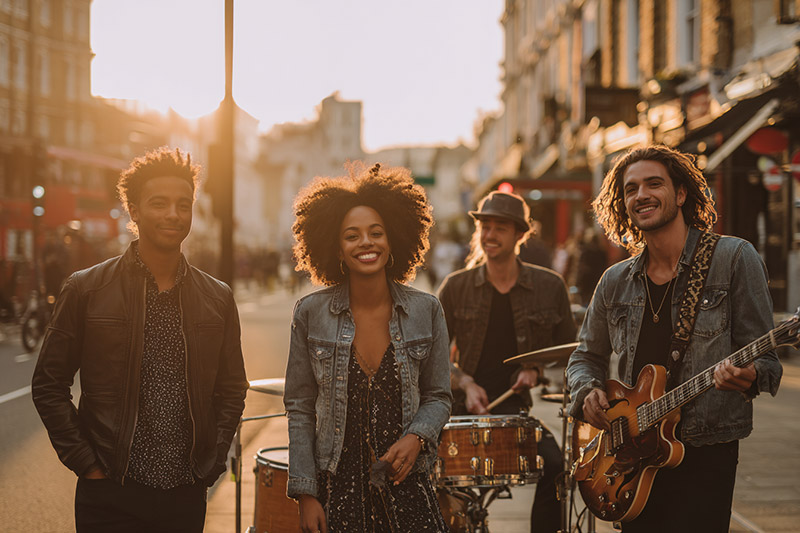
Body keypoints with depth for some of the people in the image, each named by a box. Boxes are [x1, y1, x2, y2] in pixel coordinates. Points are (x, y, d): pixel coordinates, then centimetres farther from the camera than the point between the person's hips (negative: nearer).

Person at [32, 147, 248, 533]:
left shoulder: (218, 299, 7)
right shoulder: (85, 290, -1)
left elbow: (231, 389, 14)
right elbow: (49, 386, 1)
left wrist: (211, 463, 4)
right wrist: (86, 463, -5)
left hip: (186, 496, 2)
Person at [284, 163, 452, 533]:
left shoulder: (425, 311, 0)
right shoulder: (311, 314, -3)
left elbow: (438, 397, 8)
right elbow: (300, 409, 1)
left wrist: (416, 437, -12)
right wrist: (305, 494, -4)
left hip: (407, 487, 1)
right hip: (337, 486, -1)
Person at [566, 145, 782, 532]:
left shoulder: (733, 258, -4)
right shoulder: (616, 283, 10)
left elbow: (764, 358, -5)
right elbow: (585, 357, 21)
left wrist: (747, 376, -28)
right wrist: (588, 391, 0)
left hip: (705, 456, -4)